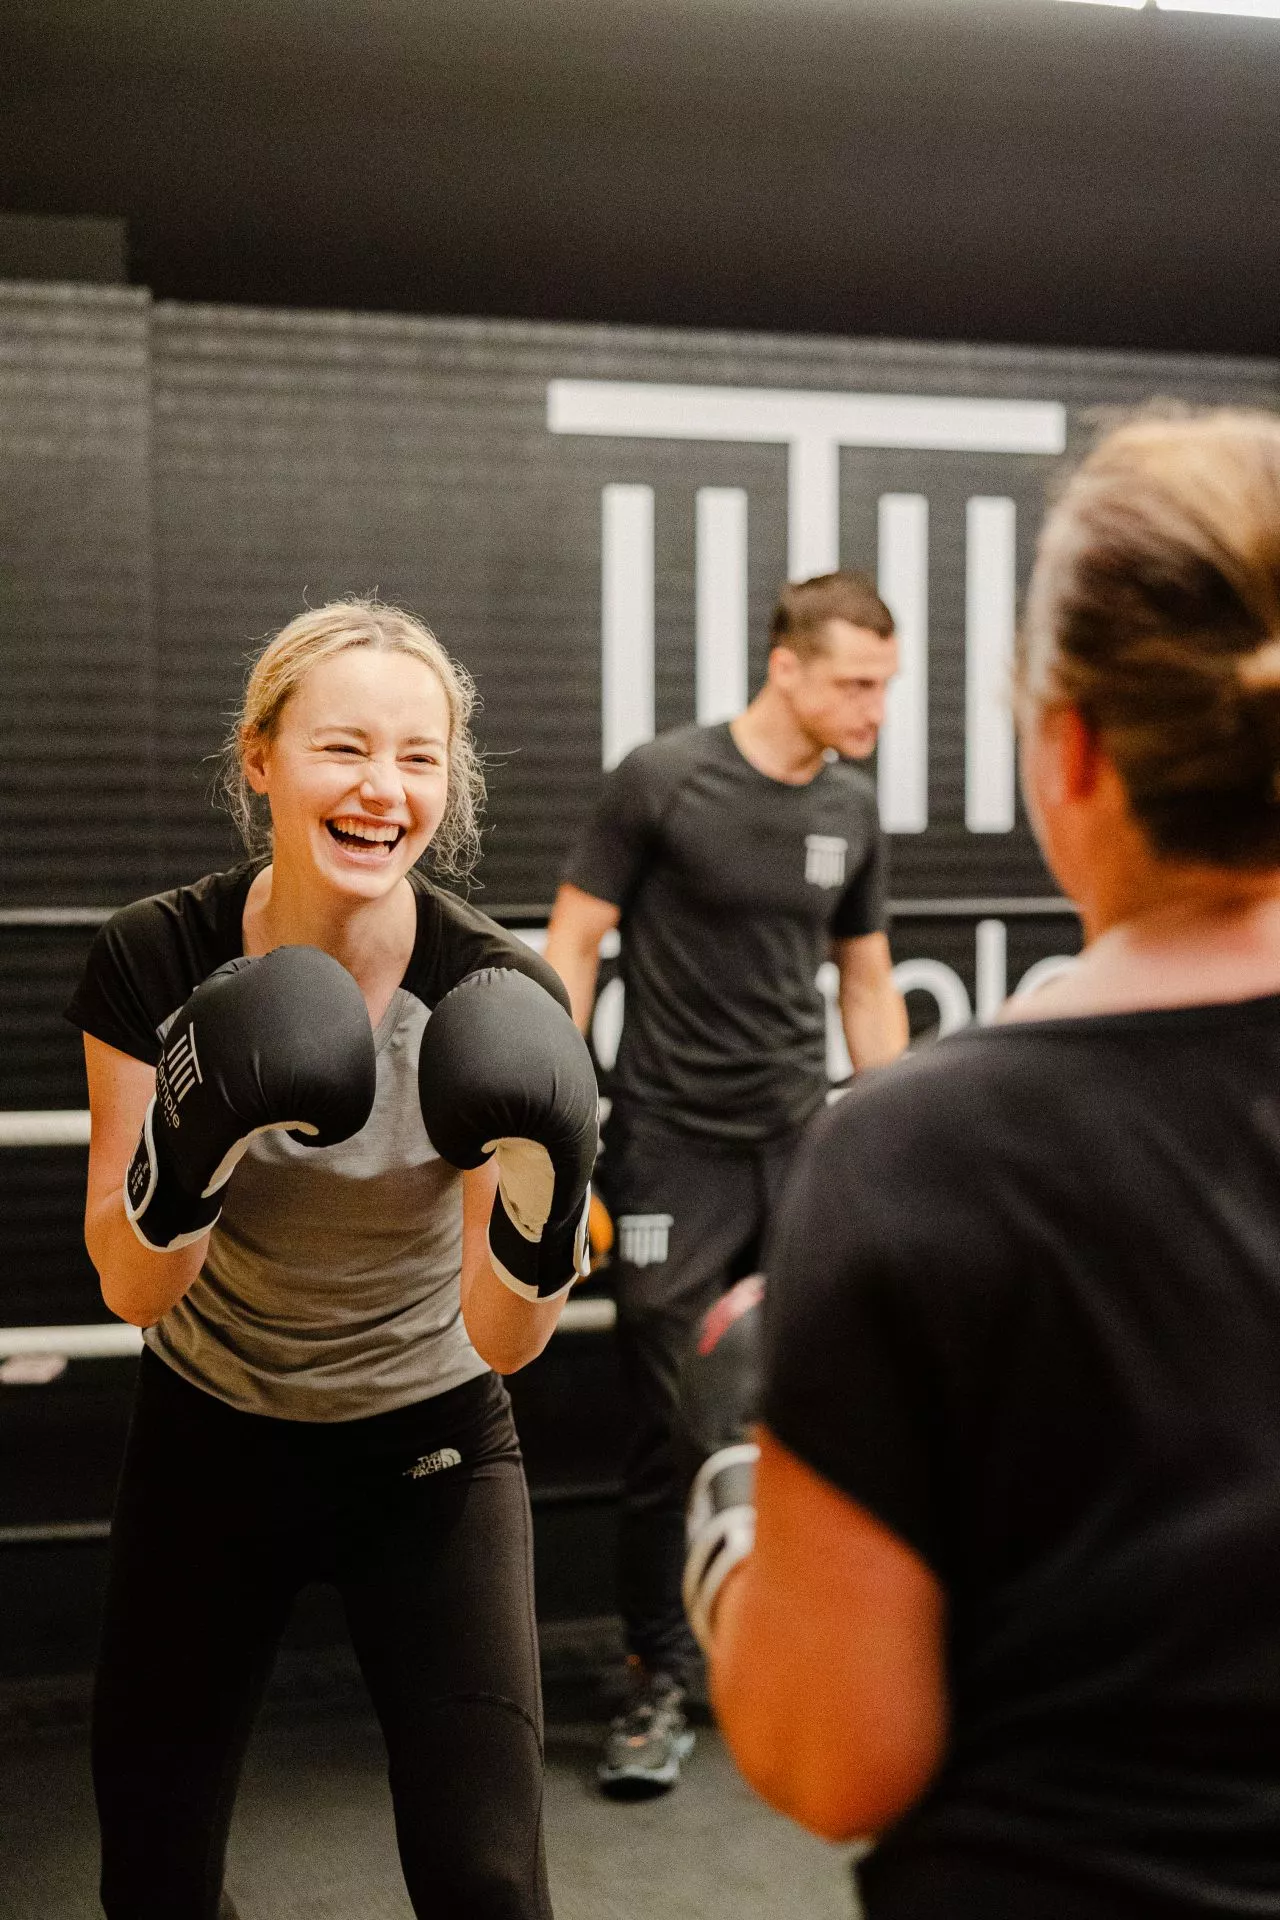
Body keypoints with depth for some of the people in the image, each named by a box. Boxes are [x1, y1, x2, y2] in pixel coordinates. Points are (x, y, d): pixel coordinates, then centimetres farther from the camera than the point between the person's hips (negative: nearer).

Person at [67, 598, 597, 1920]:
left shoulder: (494, 999, -22)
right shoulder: (156, 960, -18)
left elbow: (501, 1340, -20)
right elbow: (129, 1286, -16)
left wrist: (545, 1214, -41)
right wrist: (181, 1158, -36)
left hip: (426, 1453, -1)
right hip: (207, 1438, 2)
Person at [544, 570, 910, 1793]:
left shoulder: (851, 810, 6)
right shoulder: (662, 781, -9)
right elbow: (571, 943, -6)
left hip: (803, 1148, 4)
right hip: (674, 1155, -4)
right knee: (666, 1437, 1)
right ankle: (658, 1683, 14)